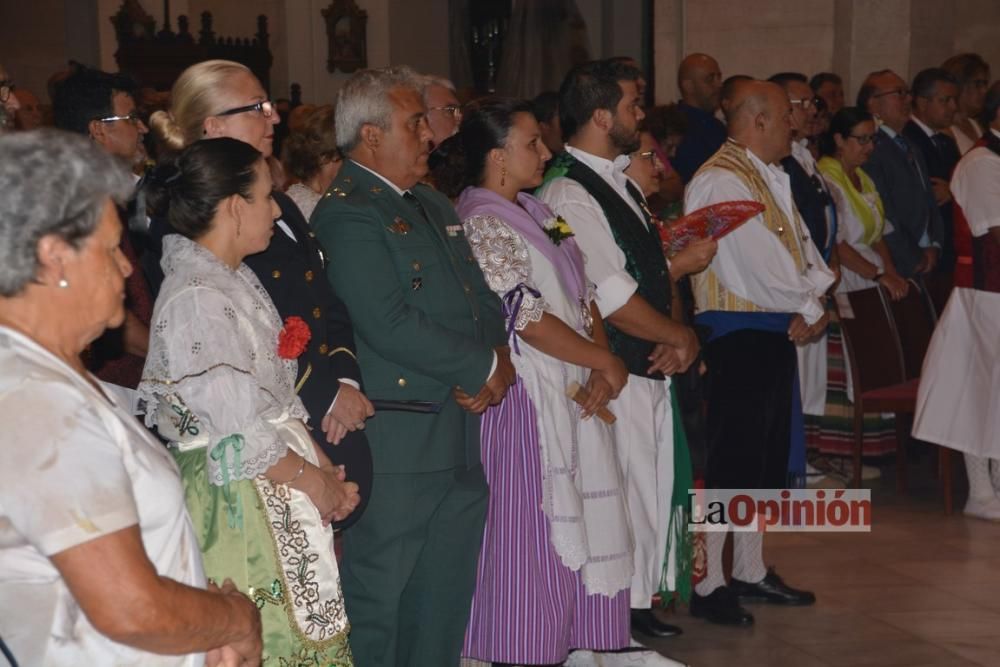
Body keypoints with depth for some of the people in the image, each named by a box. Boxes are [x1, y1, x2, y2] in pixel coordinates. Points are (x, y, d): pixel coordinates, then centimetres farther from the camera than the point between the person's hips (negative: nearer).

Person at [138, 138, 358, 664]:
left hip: (281, 498, 9)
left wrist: (325, 471, 5)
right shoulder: (196, 300, -18)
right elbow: (241, 438, -20)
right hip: (241, 501, -9)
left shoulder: (238, 280, 11)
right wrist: (317, 483, -8)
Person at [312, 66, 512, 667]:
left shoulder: (434, 205, 18)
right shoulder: (347, 214, -13)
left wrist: (497, 359, -3)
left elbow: (484, 299, 19)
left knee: (446, 605, 15)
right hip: (396, 444, -9)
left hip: (459, 437, 9)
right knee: (378, 604, 0)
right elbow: (390, 325, -22)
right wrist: (483, 369, -12)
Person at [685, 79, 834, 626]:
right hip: (740, 331, -10)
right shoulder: (720, 181, -16)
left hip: (779, 332, 10)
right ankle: (706, 584, 1)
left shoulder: (771, 176, 15)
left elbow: (799, 244, 12)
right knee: (732, 458, -6)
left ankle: (751, 571, 27)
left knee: (767, 457, 16)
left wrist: (815, 299, -6)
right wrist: (808, 309, -8)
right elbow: (758, 263, -21)